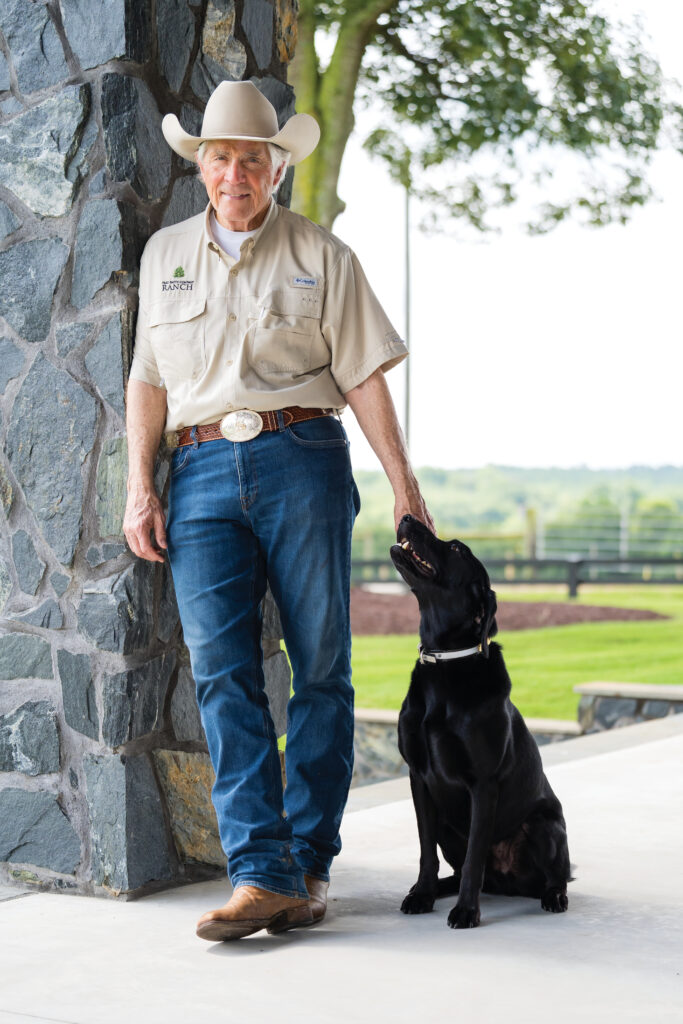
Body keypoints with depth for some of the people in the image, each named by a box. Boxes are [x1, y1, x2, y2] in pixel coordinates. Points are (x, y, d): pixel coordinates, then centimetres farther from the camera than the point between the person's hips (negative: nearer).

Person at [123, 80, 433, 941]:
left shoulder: (321, 255, 9)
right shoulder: (164, 254, 18)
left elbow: (363, 374, 4)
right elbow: (148, 379, 17)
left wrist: (403, 483, -2)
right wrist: (139, 487, 7)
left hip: (300, 458, -2)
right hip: (202, 470, 2)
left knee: (320, 665, -2)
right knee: (221, 666, -11)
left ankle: (309, 863, 7)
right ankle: (260, 874, -12)